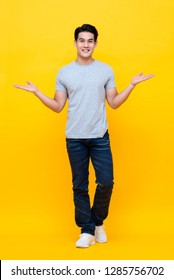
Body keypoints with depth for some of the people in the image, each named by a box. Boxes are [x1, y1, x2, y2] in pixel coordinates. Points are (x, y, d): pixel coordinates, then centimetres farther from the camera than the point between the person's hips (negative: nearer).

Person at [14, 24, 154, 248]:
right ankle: (87, 230, 17)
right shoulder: (64, 72, 4)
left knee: (106, 182, -3)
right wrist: (36, 92, -4)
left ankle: (98, 222, 23)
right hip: (74, 138, 0)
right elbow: (58, 107, 5)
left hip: (100, 137, 0)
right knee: (80, 186, 5)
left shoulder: (106, 70, 4)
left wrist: (132, 85, -4)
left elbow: (114, 103, 5)